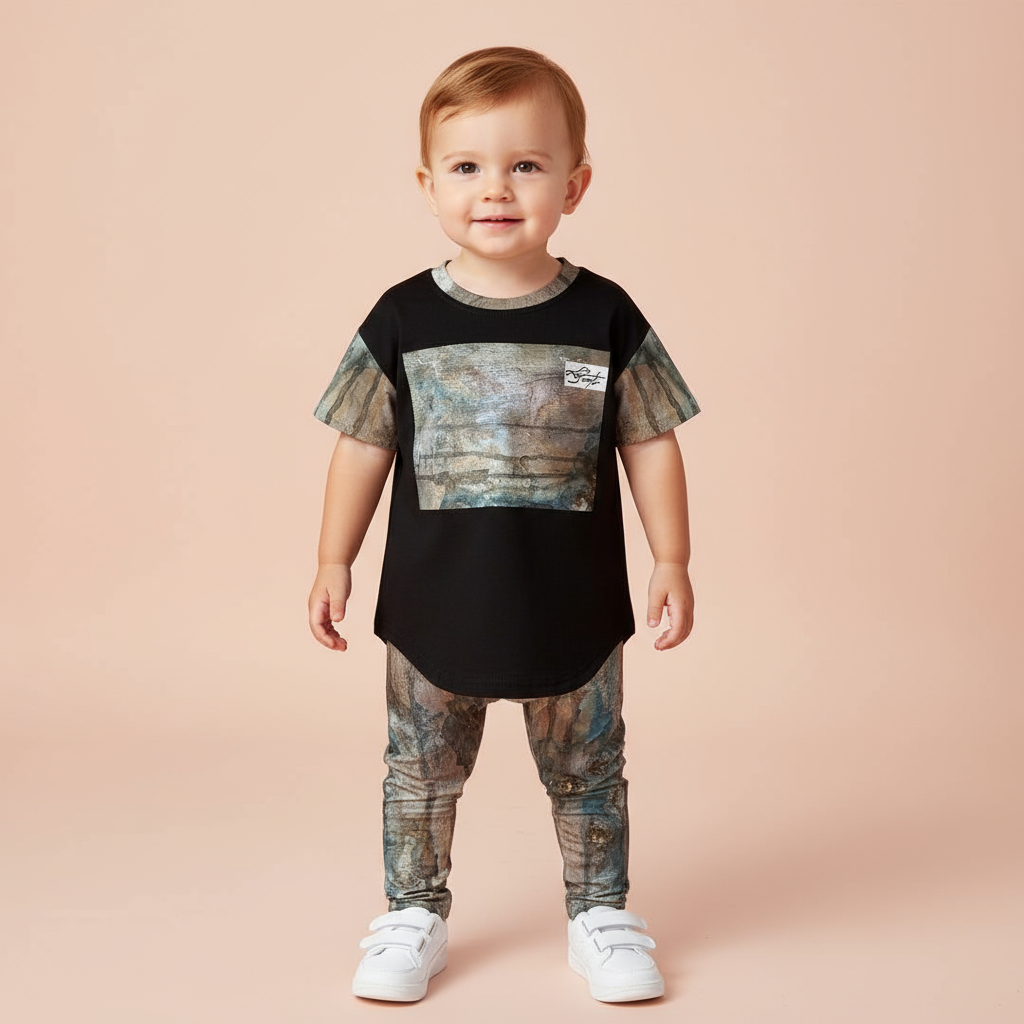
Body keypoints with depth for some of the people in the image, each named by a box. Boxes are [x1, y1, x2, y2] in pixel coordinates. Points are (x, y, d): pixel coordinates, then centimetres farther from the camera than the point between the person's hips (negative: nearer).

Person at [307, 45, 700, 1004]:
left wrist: (673, 561, -2)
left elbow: (649, 446, 0)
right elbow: (364, 447, 2)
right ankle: (414, 916, 33)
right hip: (434, 602, 1)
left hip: (573, 604, 0)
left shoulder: (606, 317, -6)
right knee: (421, 771, 14)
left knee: (588, 773, 14)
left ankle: (600, 915, 33)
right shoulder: (402, 320, -6)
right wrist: (333, 563, 2)